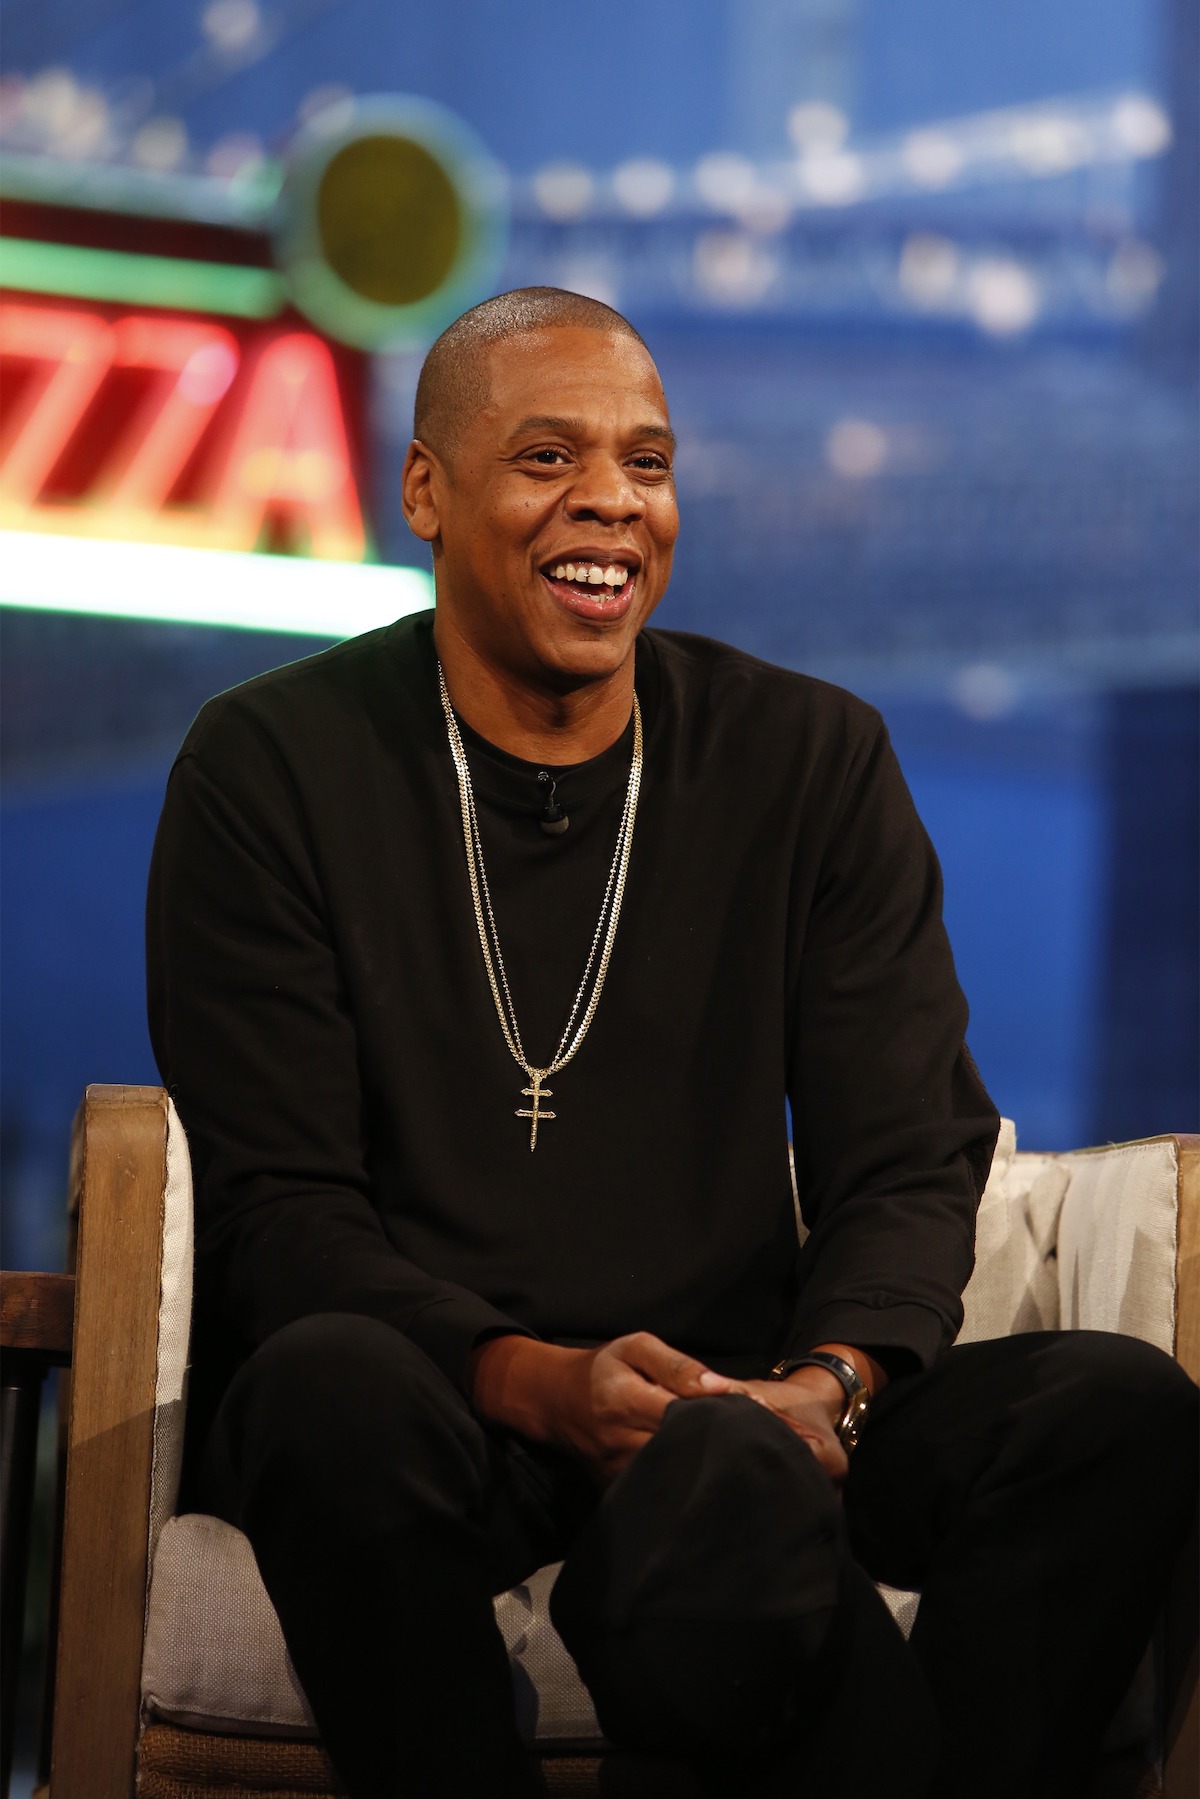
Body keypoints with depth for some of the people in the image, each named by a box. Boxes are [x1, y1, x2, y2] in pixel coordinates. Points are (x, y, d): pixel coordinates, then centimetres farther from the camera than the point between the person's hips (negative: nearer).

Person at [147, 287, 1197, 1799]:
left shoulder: (815, 761, 10)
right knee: (334, 1383, -38)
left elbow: (909, 1162, 5)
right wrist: (541, 1385, -24)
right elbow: (279, 1210, -6)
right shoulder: (272, 766, 1)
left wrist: (831, 1383, -18)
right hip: (437, 1415, -2)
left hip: (737, 1412, 3)